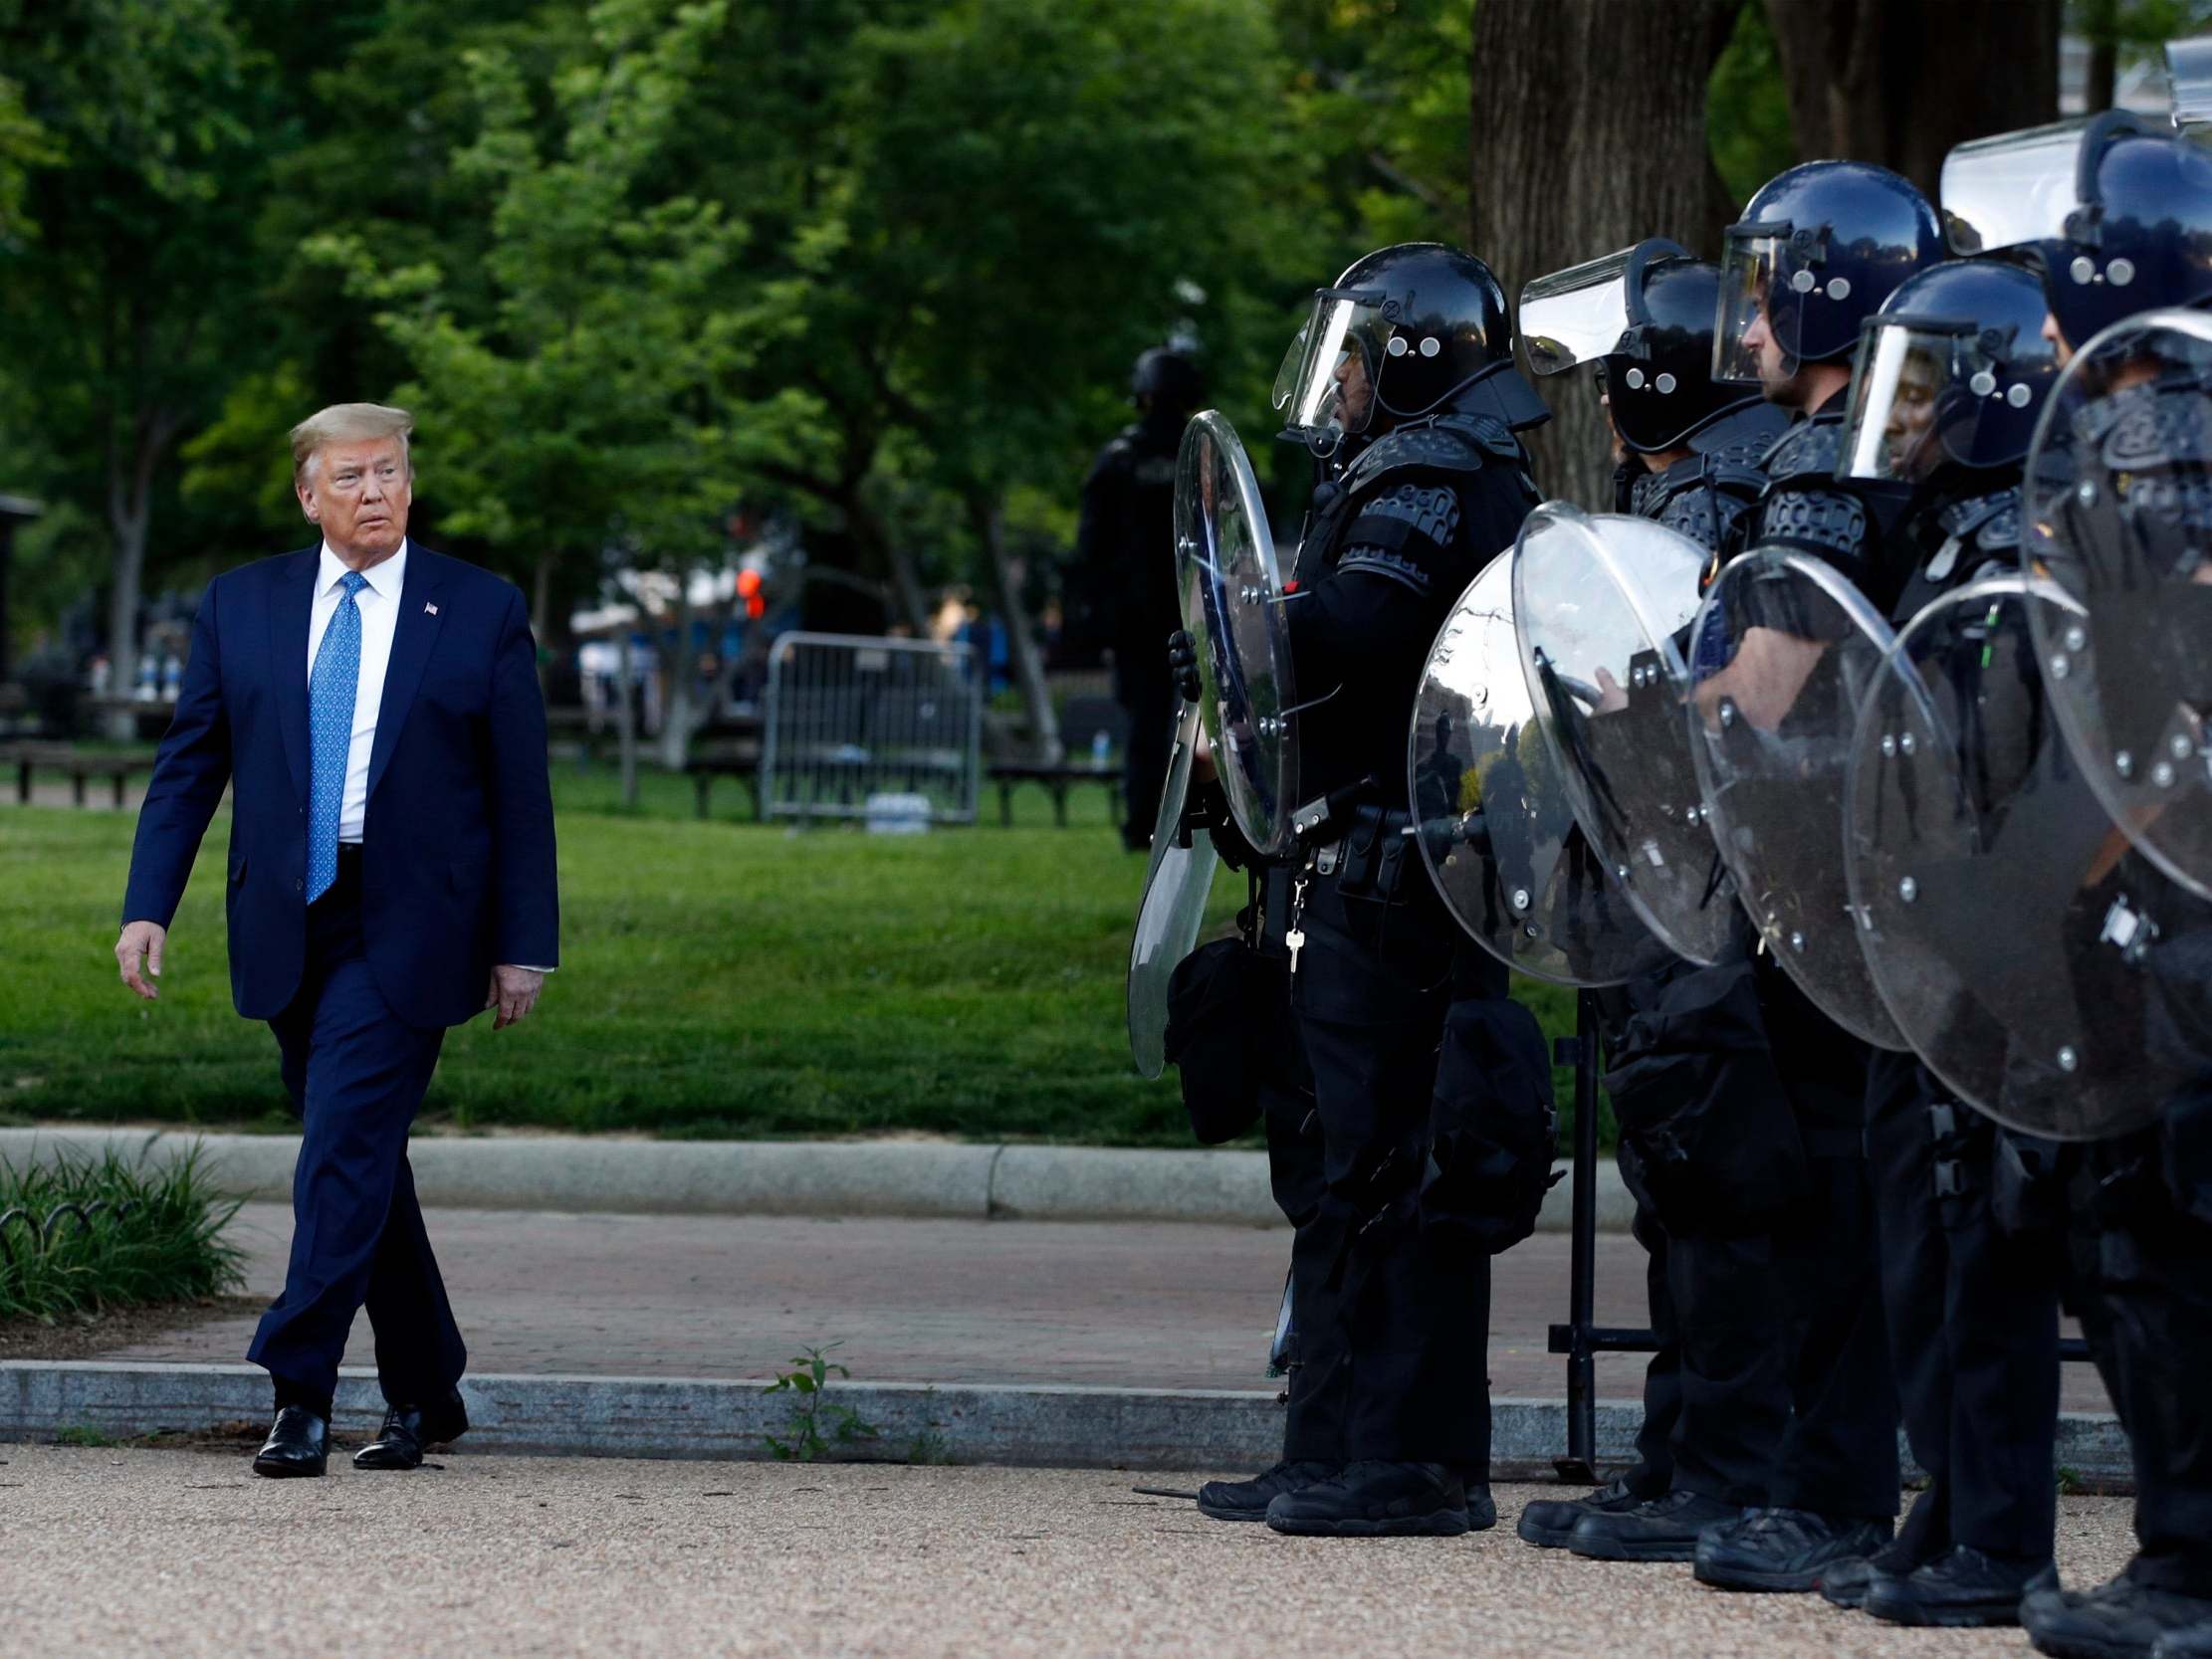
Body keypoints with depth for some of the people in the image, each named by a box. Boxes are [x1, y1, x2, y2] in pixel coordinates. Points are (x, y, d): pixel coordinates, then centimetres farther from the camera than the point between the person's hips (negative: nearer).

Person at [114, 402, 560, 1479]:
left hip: (406, 933, -4)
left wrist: (524, 946, -1)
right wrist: (148, 906, -2)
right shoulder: (240, 605, 9)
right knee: (361, 1160, 10)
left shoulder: (482, 612, 2)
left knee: (346, 1149, -14)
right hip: (290, 932, 4)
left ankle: (301, 1392, -14)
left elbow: (521, 792, 2)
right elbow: (189, 765, 9)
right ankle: (423, 1396, 21)